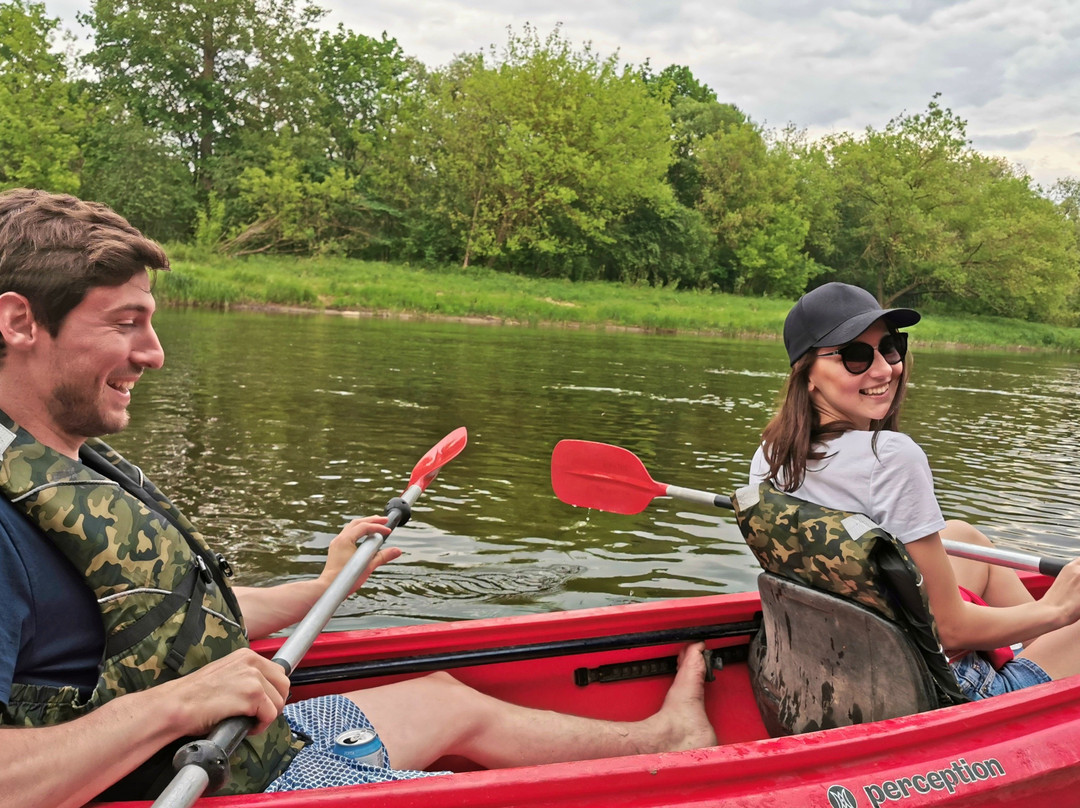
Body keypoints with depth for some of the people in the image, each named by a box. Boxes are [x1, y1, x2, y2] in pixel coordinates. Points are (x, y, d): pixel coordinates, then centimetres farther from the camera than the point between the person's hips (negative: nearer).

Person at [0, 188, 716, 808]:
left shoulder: (80, 470, 6)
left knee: (448, 698, 22)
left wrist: (323, 587, 22)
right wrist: (173, 704, -36)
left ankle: (665, 731, 44)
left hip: (261, 742, 10)